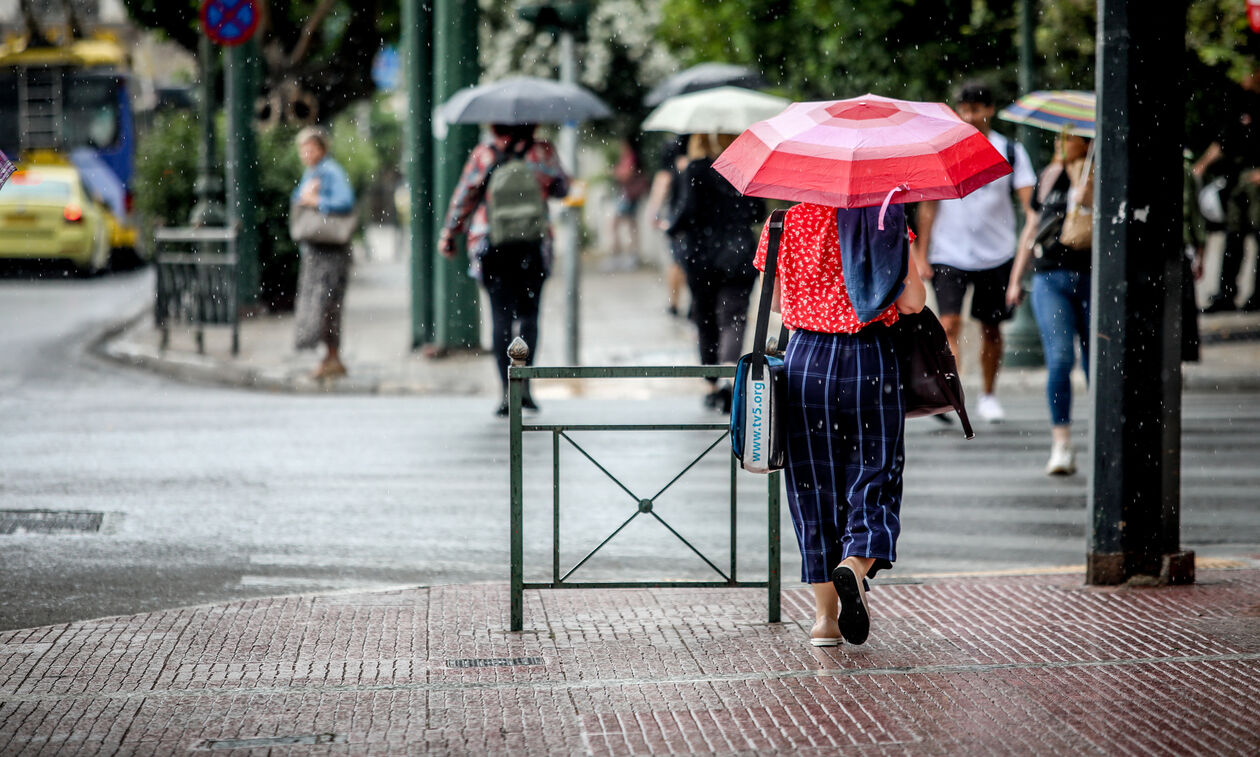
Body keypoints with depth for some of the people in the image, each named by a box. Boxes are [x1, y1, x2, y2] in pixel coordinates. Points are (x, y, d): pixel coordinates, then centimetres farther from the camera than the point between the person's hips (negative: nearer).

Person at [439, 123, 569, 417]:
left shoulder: (483, 155, -4)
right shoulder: (542, 152, -3)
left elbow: (464, 197, 1)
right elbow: (561, 188, 9)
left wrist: (449, 235, 12)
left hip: (492, 250, 0)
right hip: (533, 248, 0)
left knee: (501, 318, 3)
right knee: (528, 314, 11)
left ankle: (507, 390, -4)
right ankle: (524, 383, -4)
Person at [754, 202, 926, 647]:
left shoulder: (785, 222, 1)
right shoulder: (887, 221, -4)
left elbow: (774, 299, 10)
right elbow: (913, 301, -6)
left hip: (806, 359, 2)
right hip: (871, 359, -2)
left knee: (813, 486, 9)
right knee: (874, 480, 6)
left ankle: (825, 616, 11)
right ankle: (855, 564, -24)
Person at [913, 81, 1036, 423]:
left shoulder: (1010, 151, 1)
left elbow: (1028, 199, -6)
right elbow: (928, 205, 5)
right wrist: (921, 254, 1)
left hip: (996, 253, 1)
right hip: (949, 254, -1)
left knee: (991, 328, 11)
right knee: (950, 324, -16)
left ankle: (988, 396, 27)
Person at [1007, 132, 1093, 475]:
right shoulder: (1048, 177, 13)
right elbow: (1032, 228, 21)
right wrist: (1016, 278, 21)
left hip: (1093, 279, -2)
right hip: (1051, 277, 2)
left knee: (1095, 362, 1)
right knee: (1059, 357, -11)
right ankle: (1061, 443, -11)